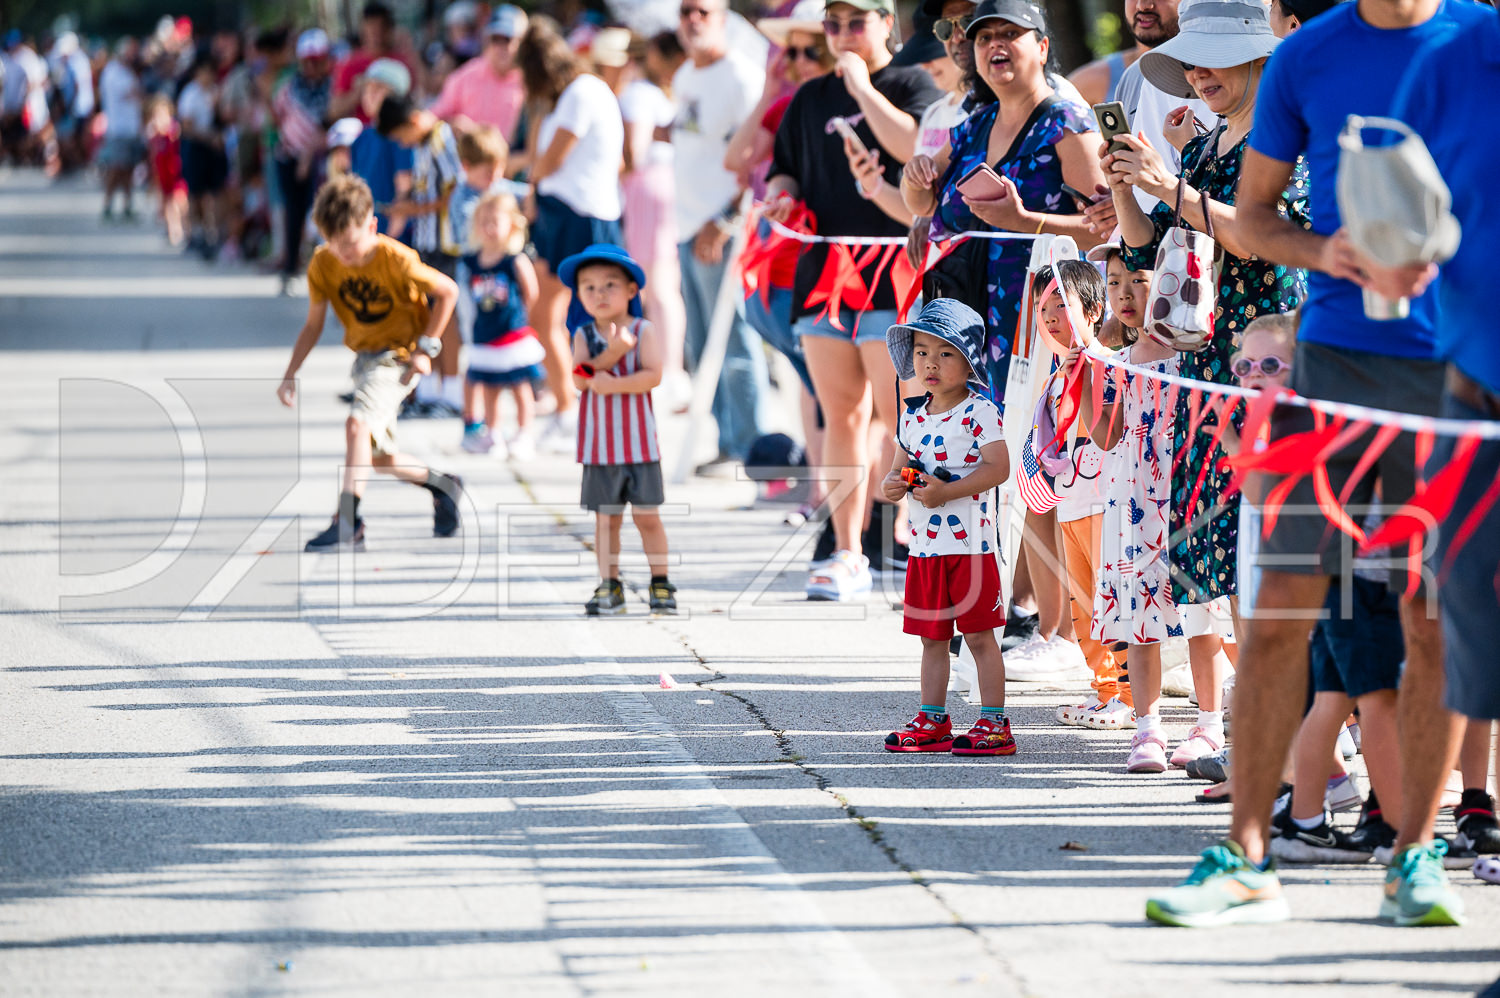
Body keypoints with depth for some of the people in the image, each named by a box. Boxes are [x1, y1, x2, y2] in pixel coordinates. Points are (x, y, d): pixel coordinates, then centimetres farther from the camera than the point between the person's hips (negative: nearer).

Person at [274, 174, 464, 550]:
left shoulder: (396, 260, -22)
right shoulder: (323, 265, -8)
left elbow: (448, 291, -13)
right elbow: (314, 325, 0)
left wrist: (425, 348, -15)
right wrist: (290, 374, -9)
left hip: (398, 356, -7)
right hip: (364, 358, 7)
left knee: (357, 424, -27)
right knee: (376, 456, 10)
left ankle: (347, 523, -28)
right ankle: (443, 486, 34)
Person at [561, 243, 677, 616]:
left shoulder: (643, 331, -3)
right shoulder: (584, 335, 3)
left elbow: (653, 375, -15)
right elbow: (580, 378, -11)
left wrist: (611, 384, -23)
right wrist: (613, 352, -23)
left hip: (639, 442, -2)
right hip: (599, 444, 2)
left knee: (647, 516, 4)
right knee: (606, 517, 6)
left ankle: (661, 584, 13)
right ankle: (610, 586, 13)